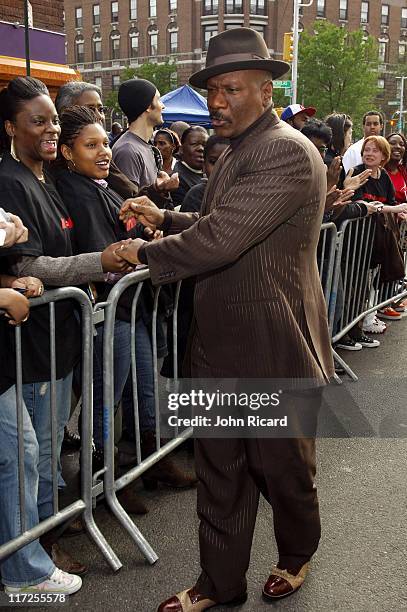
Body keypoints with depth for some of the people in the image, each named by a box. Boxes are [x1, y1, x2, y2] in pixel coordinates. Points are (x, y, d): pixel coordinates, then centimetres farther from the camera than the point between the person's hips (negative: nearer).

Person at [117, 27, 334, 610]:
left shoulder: (288, 153, -20)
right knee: (220, 475, 16)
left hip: (273, 349, -8)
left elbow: (220, 239, -28)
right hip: (222, 345, 8)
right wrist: (166, 218, 8)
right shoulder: (236, 152, 12)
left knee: (283, 468, 16)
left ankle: (296, 557, 43)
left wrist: (147, 253, -13)